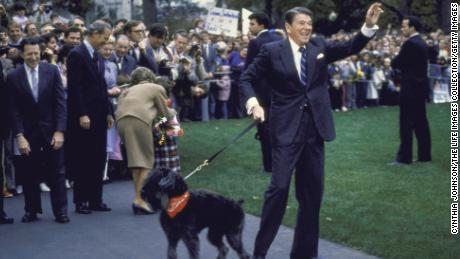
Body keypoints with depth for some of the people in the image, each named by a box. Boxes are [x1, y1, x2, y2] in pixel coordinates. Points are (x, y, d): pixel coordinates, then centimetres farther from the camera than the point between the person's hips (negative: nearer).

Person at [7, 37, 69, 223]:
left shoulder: (52, 71, -2)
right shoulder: (13, 77, -3)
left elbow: (60, 102, -3)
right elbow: (14, 110, -3)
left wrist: (60, 131, -10)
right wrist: (19, 136, -11)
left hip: (51, 130, 0)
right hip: (28, 132, 0)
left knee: (56, 173, 4)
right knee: (30, 174, 6)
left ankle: (60, 211, 11)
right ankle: (31, 210, 18)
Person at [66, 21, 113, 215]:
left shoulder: (97, 57, 16)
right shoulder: (77, 54, -10)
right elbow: (74, 87, -16)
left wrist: (108, 112, 13)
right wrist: (82, 115, -20)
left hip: (99, 117, 8)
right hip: (83, 118, -8)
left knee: (98, 160, 9)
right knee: (82, 160, -1)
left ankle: (95, 200, 15)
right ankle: (81, 201, 6)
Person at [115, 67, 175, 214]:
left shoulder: (129, 90, 33)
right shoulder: (157, 88, 20)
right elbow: (165, 112, 21)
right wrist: (173, 113, 46)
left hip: (121, 121, 5)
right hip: (139, 120, -5)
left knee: (135, 160, 12)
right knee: (146, 161, 0)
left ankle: (139, 197, 11)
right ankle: (140, 199, -10)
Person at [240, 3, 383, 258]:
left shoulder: (319, 46, 7)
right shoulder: (272, 50, -3)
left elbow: (350, 47, 0)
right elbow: (247, 78, 2)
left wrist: (369, 25, -15)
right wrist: (253, 102, -15)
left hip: (314, 127, 5)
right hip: (286, 128, -4)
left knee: (312, 191, 9)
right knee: (279, 186, -10)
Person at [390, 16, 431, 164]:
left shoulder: (410, 43, -16)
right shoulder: (422, 43, 13)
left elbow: (396, 64, -16)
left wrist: (393, 61, 4)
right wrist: (400, 63, 9)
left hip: (410, 88, -9)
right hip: (420, 87, 9)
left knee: (407, 123, -6)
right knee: (421, 122, 11)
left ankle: (404, 157, -5)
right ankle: (424, 155, 14)